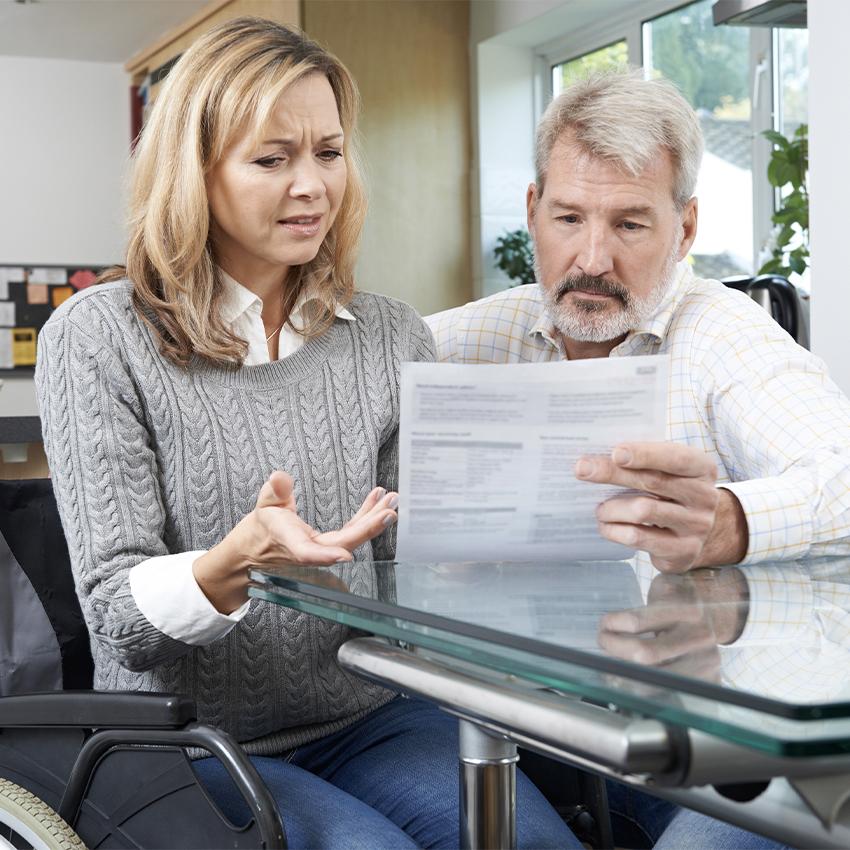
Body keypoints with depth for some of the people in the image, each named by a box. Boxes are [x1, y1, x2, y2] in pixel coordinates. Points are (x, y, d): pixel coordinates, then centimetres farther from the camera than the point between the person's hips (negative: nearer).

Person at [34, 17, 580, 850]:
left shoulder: (392, 338, 5)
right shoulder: (97, 339, -7)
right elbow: (119, 618, -11)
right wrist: (233, 562, -32)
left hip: (366, 716, 4)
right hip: (187, 741, -3)